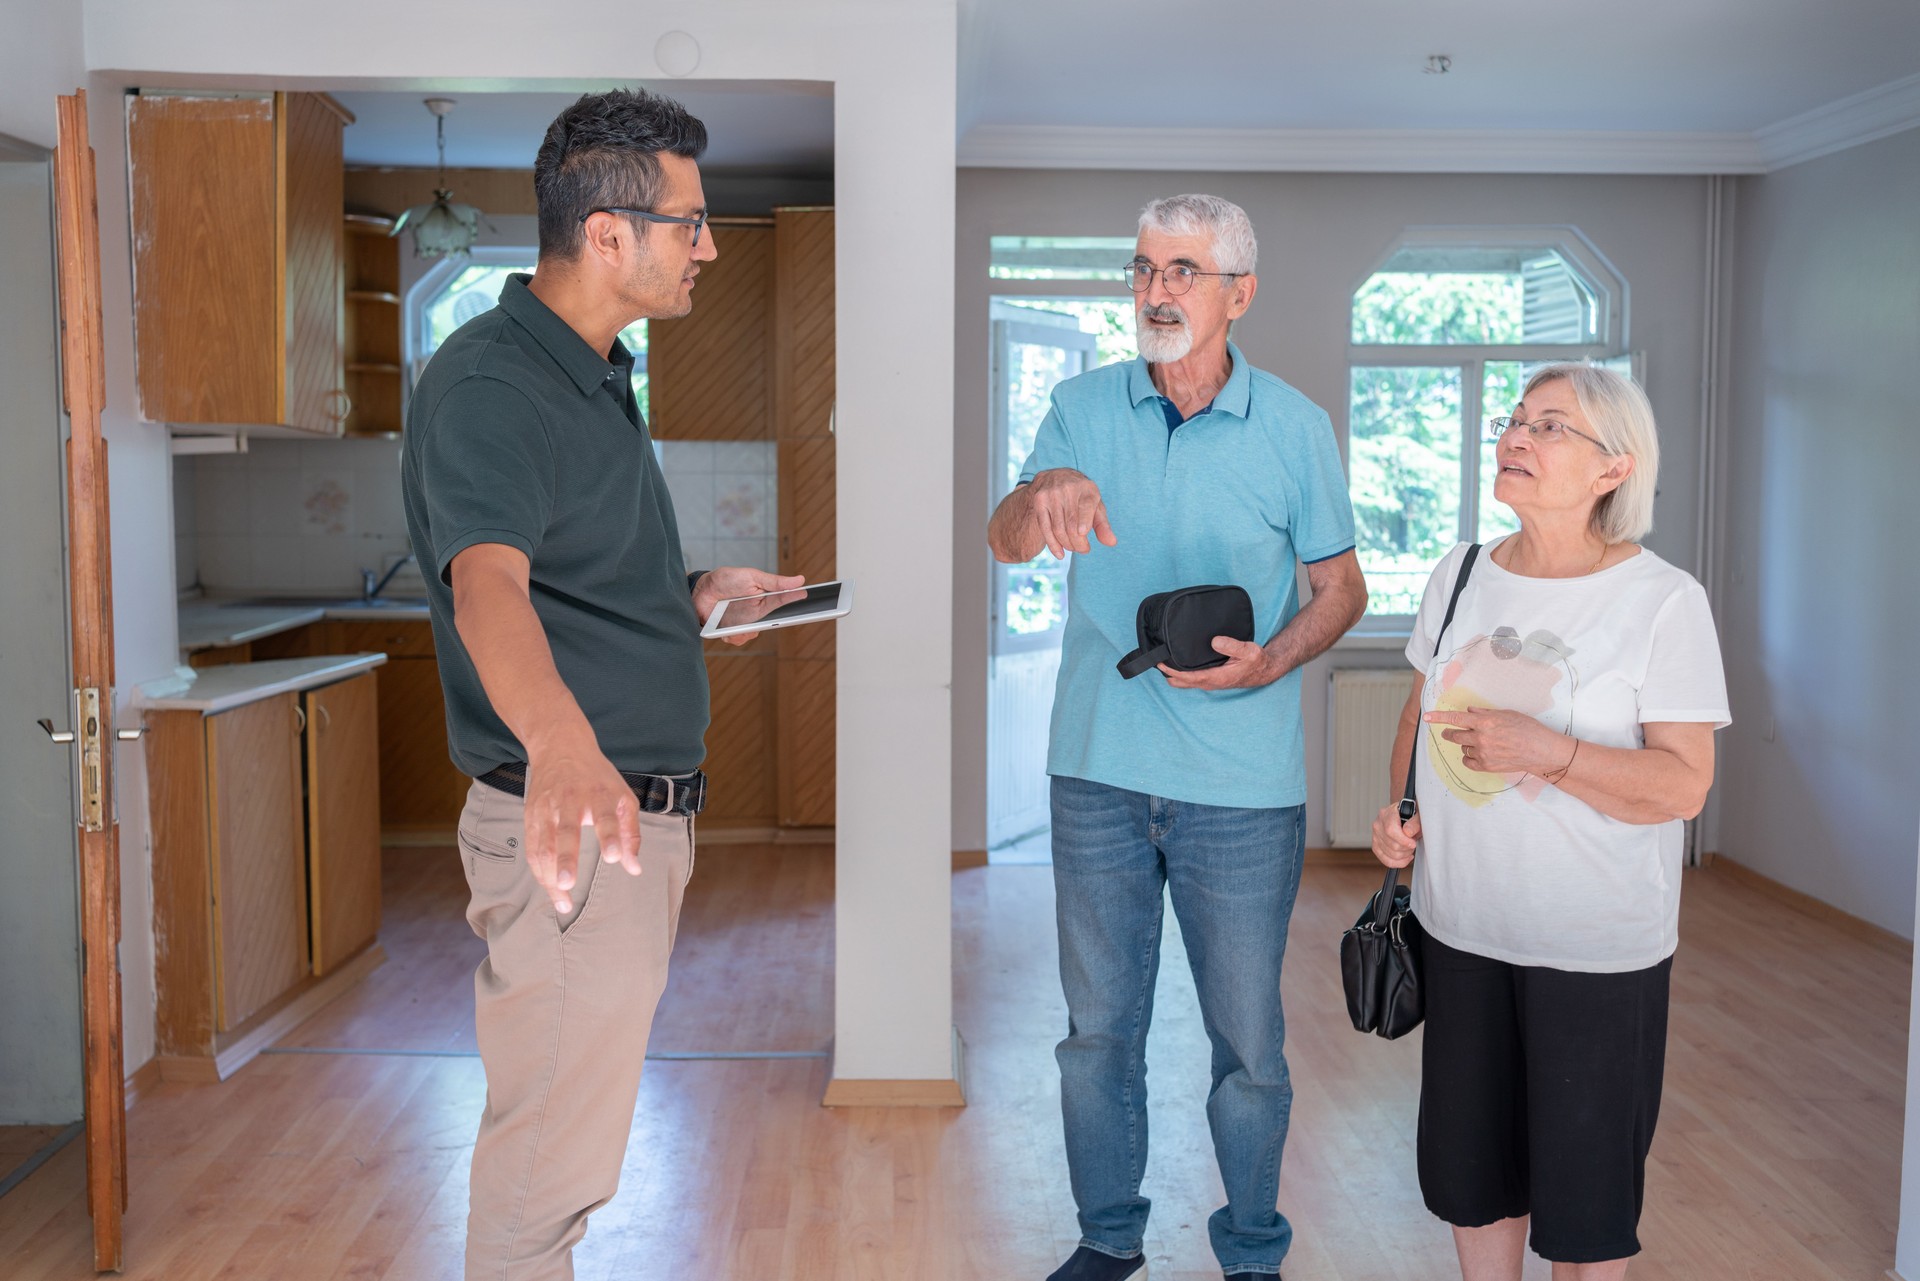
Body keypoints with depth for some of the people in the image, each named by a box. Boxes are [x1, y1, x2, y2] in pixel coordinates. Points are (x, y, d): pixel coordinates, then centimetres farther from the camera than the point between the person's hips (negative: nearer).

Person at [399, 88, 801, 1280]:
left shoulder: (597, 376, 15)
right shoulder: (486, 381, -17)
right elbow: (488, 582, -37)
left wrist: (695, 597, 17)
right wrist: (562, 744, -53)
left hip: (640, 816, 10)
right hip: (576, 825, -10)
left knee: (574, 1139, 22)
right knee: (551, 1163, 0)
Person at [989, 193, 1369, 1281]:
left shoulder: (1295, 426, -2)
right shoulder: (1084, 407, 3)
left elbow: (1342, 588, 4)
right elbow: (1008, 544, -10)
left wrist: (1269, 663, -16)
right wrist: (1044, 494, -34)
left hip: (1243, 783, -2)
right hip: (1099, 769, 2)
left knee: (1249, 1039, 9)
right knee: (1099, 1024, 14)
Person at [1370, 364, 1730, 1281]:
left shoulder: (1663, 600, -12)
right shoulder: (1460, 575, 4)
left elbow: (1683, 786, -15)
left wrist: (1548, 752, -28)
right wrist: (1402, 811, 0)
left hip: (1597, 947, -5)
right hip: (1461, 925, 5)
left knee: (1583, 1177, 8)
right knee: (1469, 1162, 16)